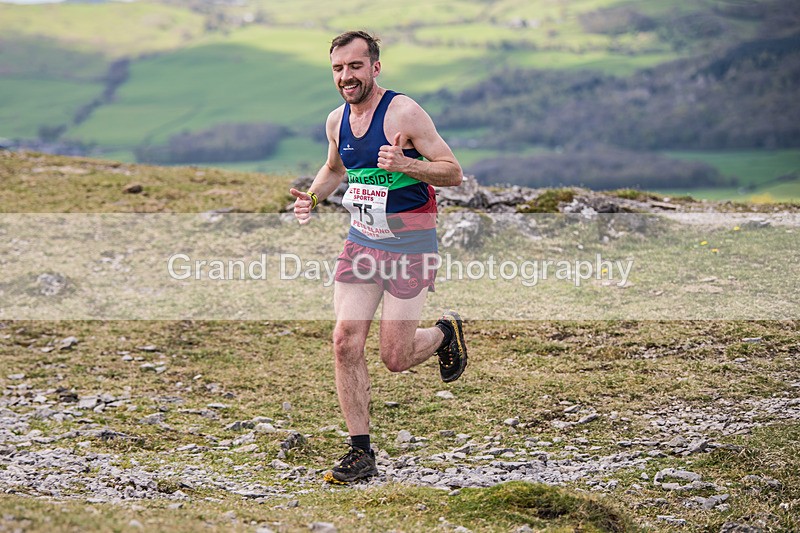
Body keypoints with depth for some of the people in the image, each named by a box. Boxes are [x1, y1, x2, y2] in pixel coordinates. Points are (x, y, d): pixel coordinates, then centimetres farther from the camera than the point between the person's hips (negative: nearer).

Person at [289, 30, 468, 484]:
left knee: (395, 359, -4)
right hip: (361, 241, 6)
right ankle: (361, 453, 3)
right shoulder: (337, 121, 5)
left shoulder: (403, 113, -15)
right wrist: (313, 196, 6)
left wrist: (405, 164, -32)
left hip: (410, 246, -5)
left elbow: (453, 173, -14)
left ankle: (445, 332, 30)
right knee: (346, 343, -7)